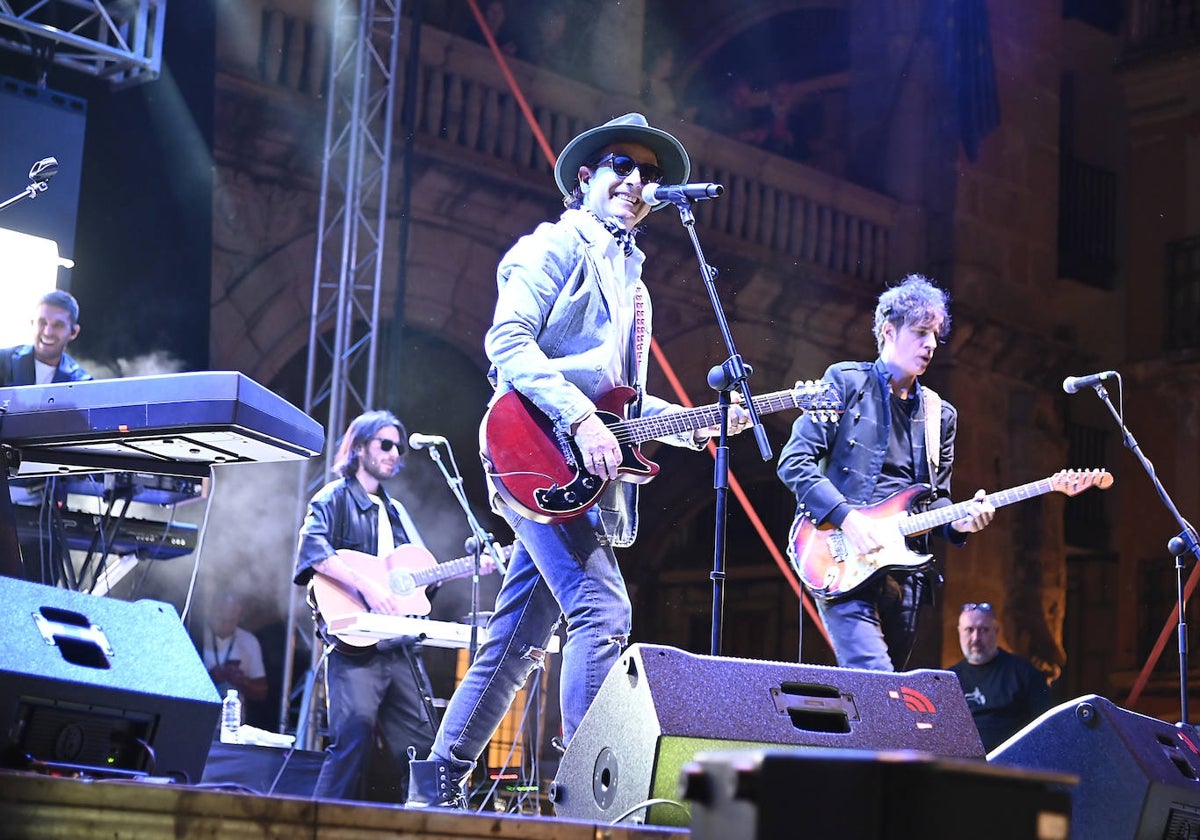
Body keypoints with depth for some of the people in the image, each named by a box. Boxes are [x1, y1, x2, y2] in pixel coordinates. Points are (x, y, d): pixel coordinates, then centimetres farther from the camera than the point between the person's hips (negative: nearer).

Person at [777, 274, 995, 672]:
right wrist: (848, 519, -16)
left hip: (906, 571, 6)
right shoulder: (845, 382, 3)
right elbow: (794, 461, -5)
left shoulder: (941, 414, 19)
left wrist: (957, 522, -3)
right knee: (874, 681, -23)